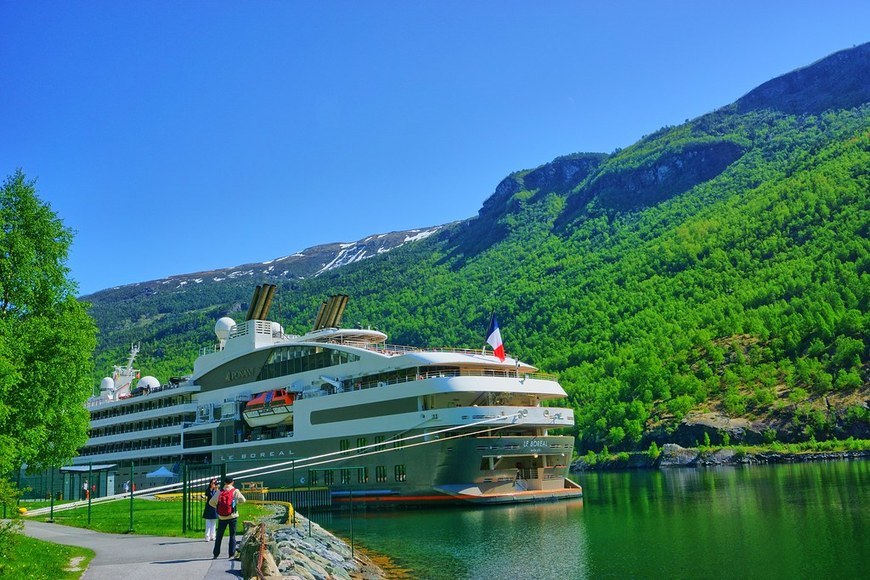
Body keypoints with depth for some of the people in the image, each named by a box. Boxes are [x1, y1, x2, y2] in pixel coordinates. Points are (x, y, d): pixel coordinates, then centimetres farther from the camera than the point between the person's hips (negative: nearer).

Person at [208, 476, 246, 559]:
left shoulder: (220, 492, -1)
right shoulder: (235, 491, -7)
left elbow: (211, 502, -1)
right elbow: (243, 500, -11)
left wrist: (217, 507, 13)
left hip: (222, 517, 2)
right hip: (233, 516, -2)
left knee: (219, 536, 14)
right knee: (232, 535, 6)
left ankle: (216, 553, 18)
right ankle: (232, 554, 3)